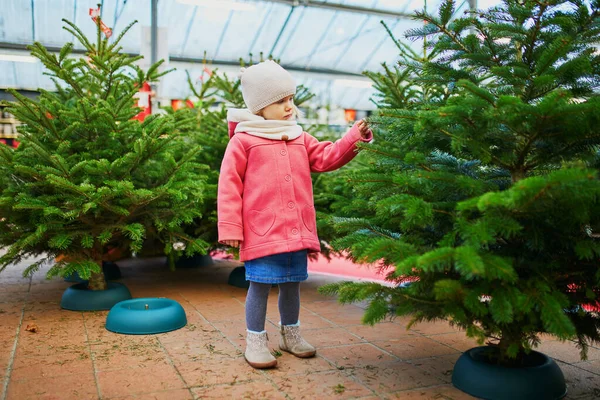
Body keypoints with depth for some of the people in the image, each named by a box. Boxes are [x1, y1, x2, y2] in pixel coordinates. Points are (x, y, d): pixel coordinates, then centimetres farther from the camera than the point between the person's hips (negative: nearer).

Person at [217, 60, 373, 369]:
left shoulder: (299, 139, 14)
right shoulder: (243, 141, -5)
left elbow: (326, 158, 13)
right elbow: (229, 186, -6)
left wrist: (355, 136, 0)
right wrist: (230, 228, -10)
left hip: (297, 231, 6)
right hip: (262, 232, -5)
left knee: (291, 283, 17)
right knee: (260, 285, 1)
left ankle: (291, 334, 35)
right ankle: (255, 341, 18)